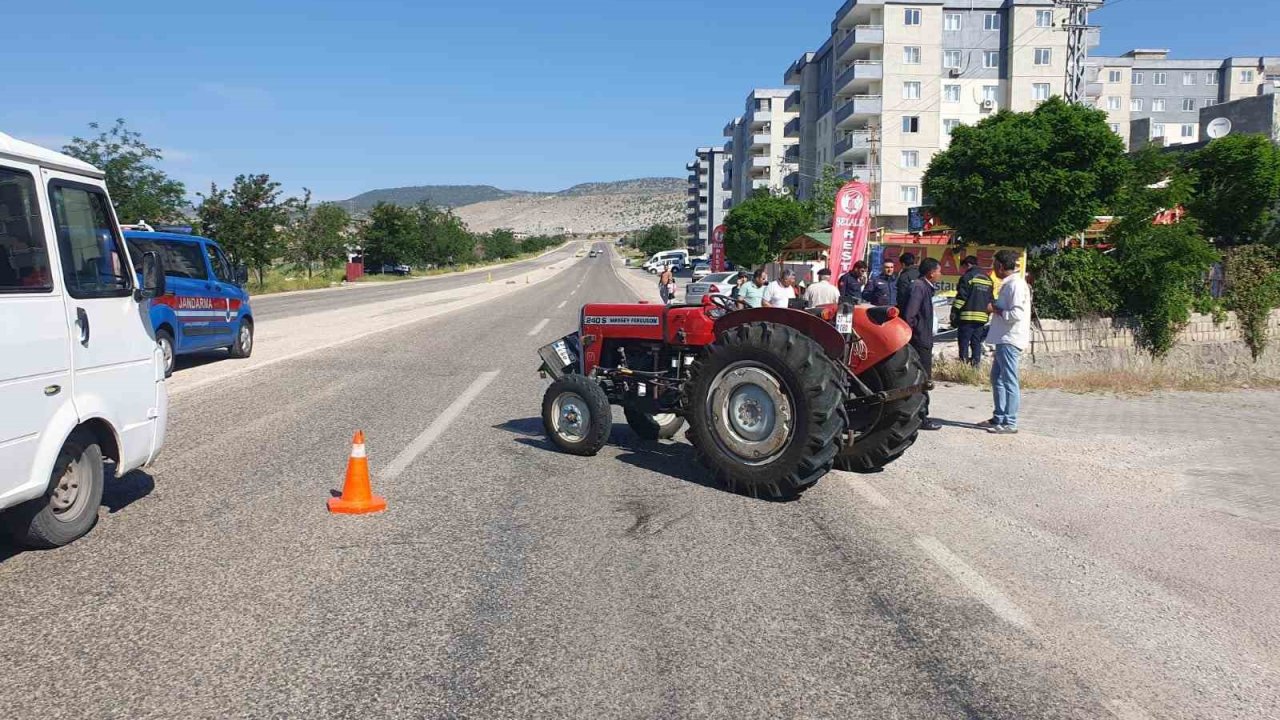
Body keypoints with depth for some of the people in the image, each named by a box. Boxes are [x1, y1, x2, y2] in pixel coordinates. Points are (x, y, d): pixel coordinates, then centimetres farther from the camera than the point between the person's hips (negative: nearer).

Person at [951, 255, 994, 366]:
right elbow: (991, 300, 19)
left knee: (964, 342, -3)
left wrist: (954, 314, -9)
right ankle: (976, 364, 10)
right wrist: (988, 314, 23)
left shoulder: (967, 277, -7)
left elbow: (961, 297, -12)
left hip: (967, 316, -7)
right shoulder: (988, 279, 17)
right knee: (976, 342, 11)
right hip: (982, 317, 7)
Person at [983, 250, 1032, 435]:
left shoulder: (1016, 285, -16)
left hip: (1010, 340, -11)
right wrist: (995, 307, 7)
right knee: (997, 378, 17)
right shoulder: (1008, 284, 15)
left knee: (1009, 381, -6)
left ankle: (1010, 423, -3)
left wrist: (996, 310, -12)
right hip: (1003, 339, 11)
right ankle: (999, 417, 26)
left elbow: (1016, 314, -23)